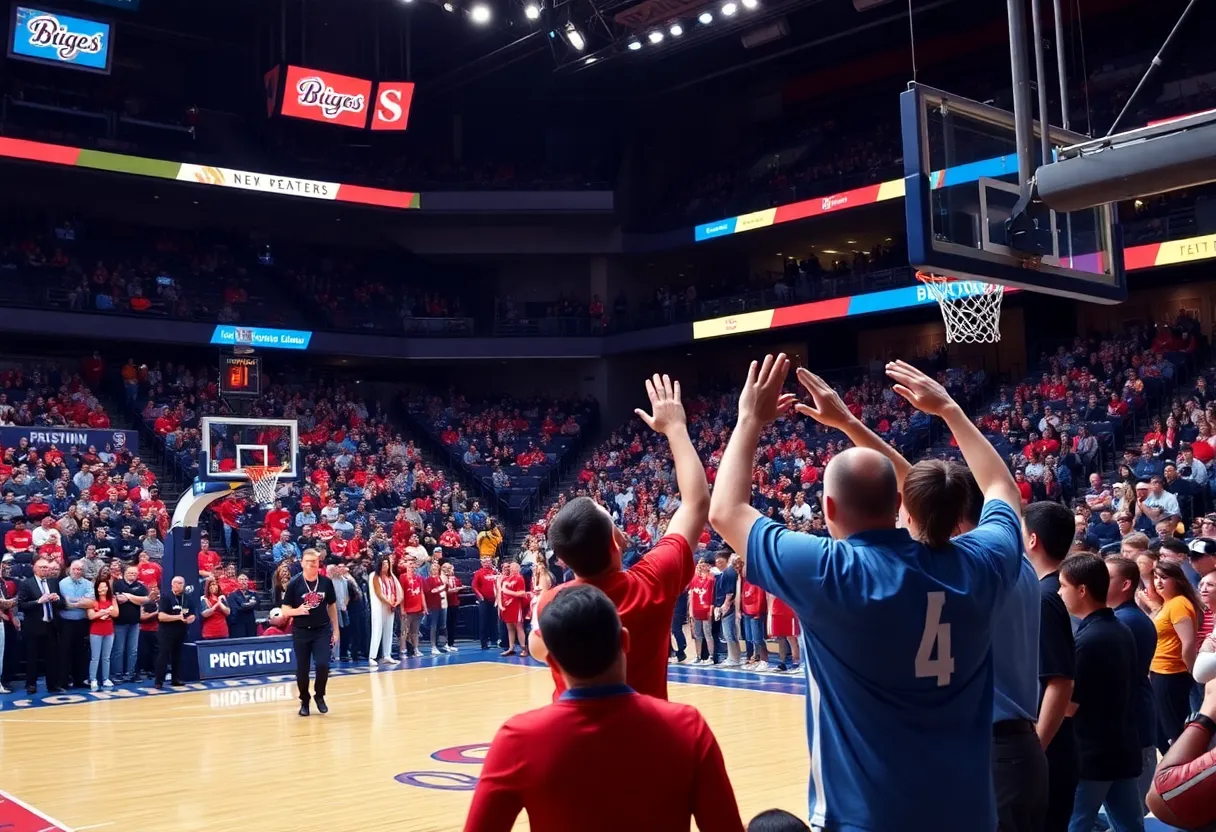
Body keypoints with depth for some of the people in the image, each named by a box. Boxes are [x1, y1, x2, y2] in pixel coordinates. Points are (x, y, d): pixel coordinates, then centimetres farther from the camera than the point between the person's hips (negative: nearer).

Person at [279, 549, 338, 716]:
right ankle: (304, 702, 24)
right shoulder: (294, 583, -8)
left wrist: (335, 630, 9)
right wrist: (297, 611, -28)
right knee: (302, 669, 4)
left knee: (323, 665, -11)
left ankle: (319, 696, 14)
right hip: (301, 632, -1)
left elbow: (332, 606, 10)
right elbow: (284, 610, -6)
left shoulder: (326, 582, -2)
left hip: (322, 630, 1)